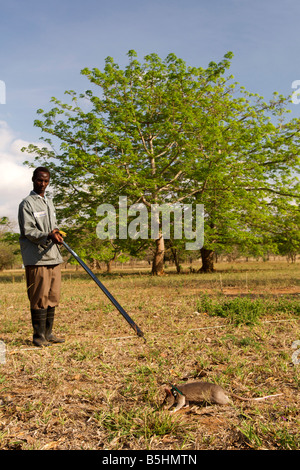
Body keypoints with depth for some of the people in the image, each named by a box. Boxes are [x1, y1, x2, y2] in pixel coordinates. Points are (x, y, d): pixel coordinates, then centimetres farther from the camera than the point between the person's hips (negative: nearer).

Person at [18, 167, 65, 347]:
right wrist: (47, 236, -28)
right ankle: (39, 335, 8)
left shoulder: (50, 201, 20)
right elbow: (28, 231, -11)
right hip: (37, 259, -7)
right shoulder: (27, 203, -4)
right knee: (39, 298, -3)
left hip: (54, 257, 7)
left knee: (53, 297, 9)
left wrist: (57, 232, 4)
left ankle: (48, 333, 19)